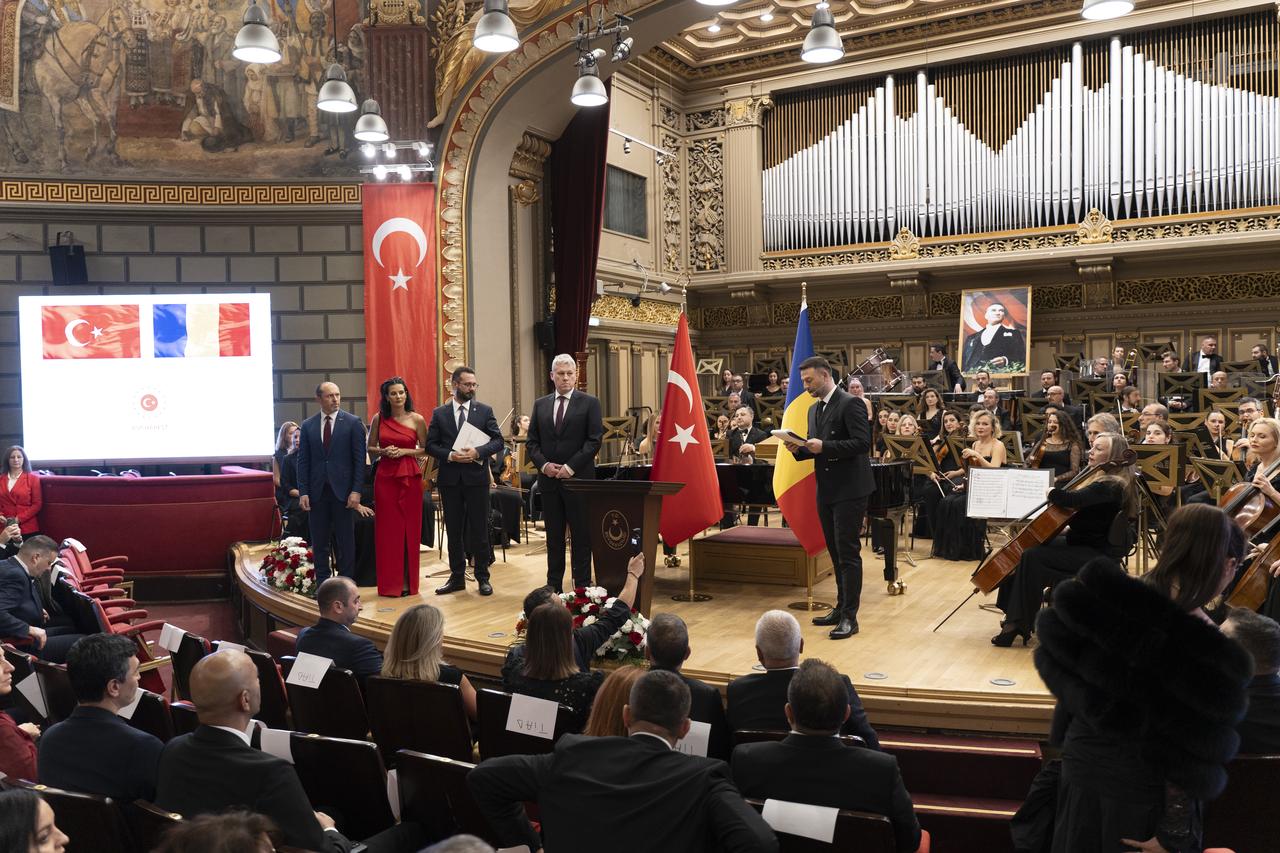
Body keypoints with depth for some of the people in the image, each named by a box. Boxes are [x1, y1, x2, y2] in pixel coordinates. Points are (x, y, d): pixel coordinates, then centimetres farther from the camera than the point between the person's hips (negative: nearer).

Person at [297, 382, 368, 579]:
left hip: (343, 490, -2)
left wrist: (356, 490, -10)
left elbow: (359, 459, -3)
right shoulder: (308, 425, 8)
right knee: (319, 541, 8)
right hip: (317, 491, 3)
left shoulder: (353, 422, 0)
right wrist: (303, 492, -1)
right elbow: (303, 461, 7)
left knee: (346, 540, 3)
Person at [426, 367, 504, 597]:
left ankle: (483, 577, 12)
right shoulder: (439, 413, 6)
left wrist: (477, 451, -17)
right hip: (450, 478, 1)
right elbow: (430, 445, 3)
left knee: (479, 529, 3)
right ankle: (457, 577, 17)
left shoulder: (485, 411, 4)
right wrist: (450, 455, -14)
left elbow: (498, 440, -1)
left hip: (476, 477, -1)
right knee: (454, 530, 8)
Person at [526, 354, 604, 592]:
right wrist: (543, 464, -7)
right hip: (549, 479, 4)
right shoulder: (540, 405, 12)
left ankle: (582, 586, 7)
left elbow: (594, 440, -7)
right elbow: (532, 442, 10)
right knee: (554, 535, 9)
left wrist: (571, 467, -14)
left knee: (582, 534, 1)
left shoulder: (590, 403, 0)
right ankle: (553, 586, 15)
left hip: (579, 478, -3)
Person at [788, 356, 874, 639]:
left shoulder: (851, 404, -12)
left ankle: (849, 617, -2)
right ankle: (841, 608, 24)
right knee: (836, 552, 15)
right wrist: (799, 449, -2)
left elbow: (863, 443, -20)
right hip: (826, 491, 8)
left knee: (847, 553, -6)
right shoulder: (814, 410, 15)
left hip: (849, 490, -8)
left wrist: (824, 446, -25)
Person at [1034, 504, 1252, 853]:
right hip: (1143, 786, -4)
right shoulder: (1210, 655, -22)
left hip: (1082, 761, 4)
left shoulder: (1104, 600, -11)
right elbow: (1189, 757, -20)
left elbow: (1058, 661, -2)